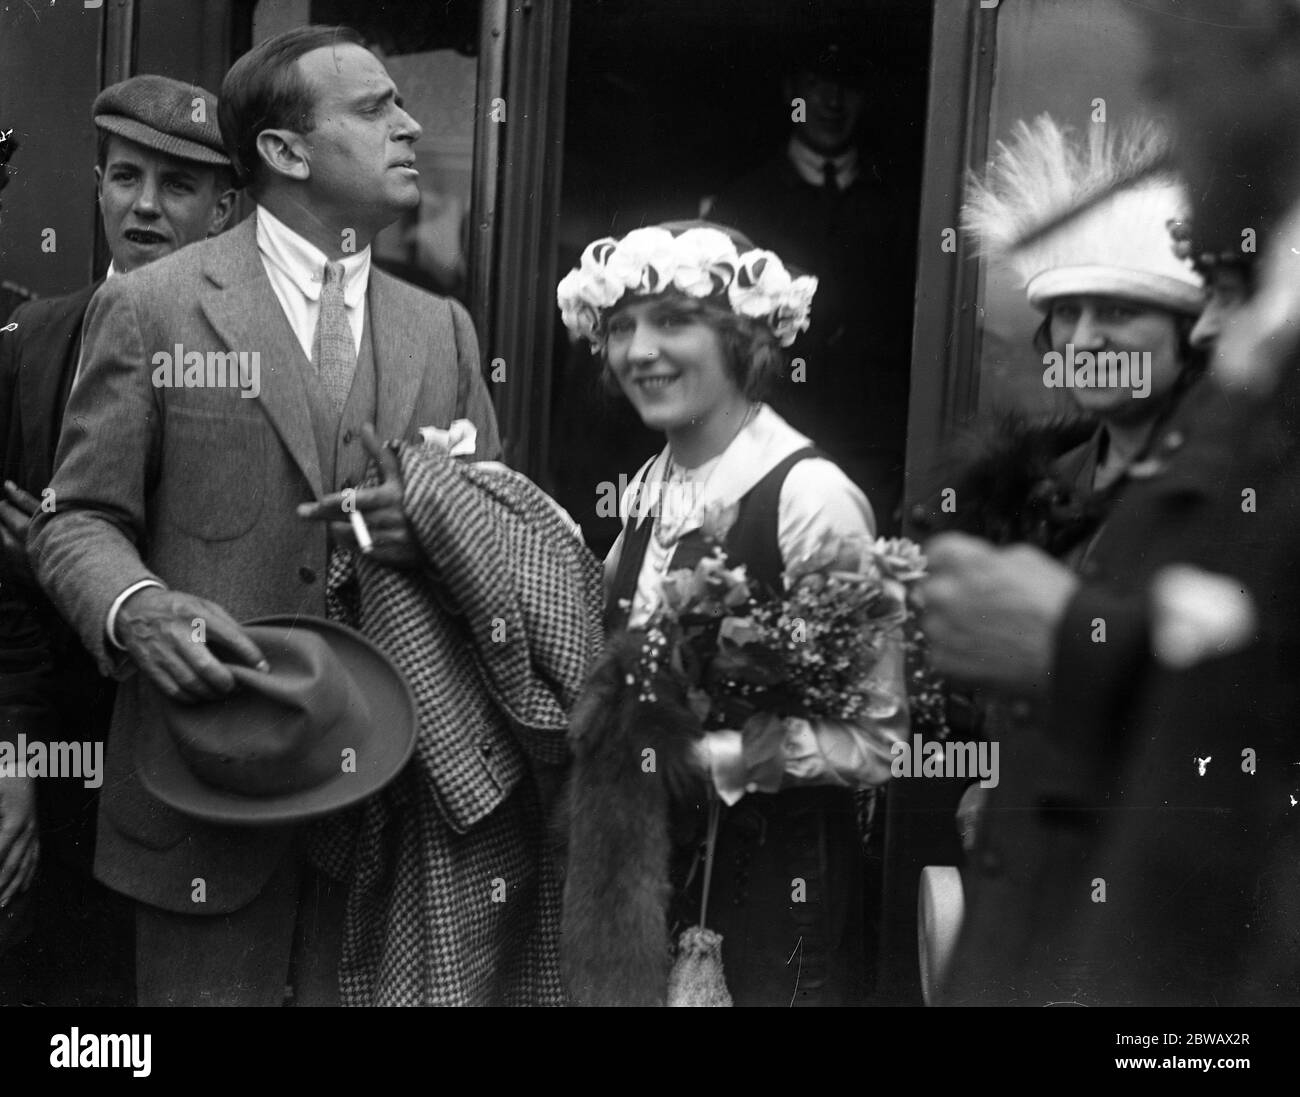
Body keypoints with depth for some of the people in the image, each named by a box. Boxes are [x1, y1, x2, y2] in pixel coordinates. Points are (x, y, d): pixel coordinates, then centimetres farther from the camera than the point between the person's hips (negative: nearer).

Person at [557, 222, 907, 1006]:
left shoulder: (810, 494, -17)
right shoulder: (650, 488, 4)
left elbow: (871, 743, -18)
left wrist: (697, 751, -22)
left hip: (772, 884, -6)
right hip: (644, 866, 6)